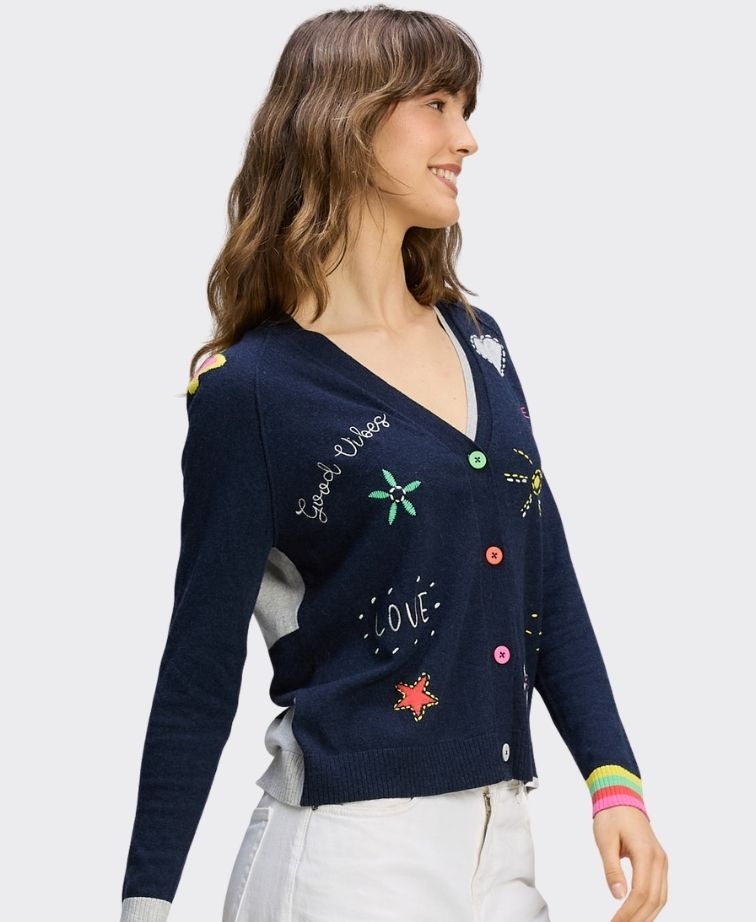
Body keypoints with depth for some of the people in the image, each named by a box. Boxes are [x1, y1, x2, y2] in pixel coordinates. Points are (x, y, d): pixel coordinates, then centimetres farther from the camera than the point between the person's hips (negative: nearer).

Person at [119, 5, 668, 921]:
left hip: (498, 835, 6)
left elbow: (548, 588, 11)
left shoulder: (477, 340, 8)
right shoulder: (250, 387, -10)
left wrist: (613, 778, 1)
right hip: (351, 846, -6)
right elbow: (203, 663, -8)